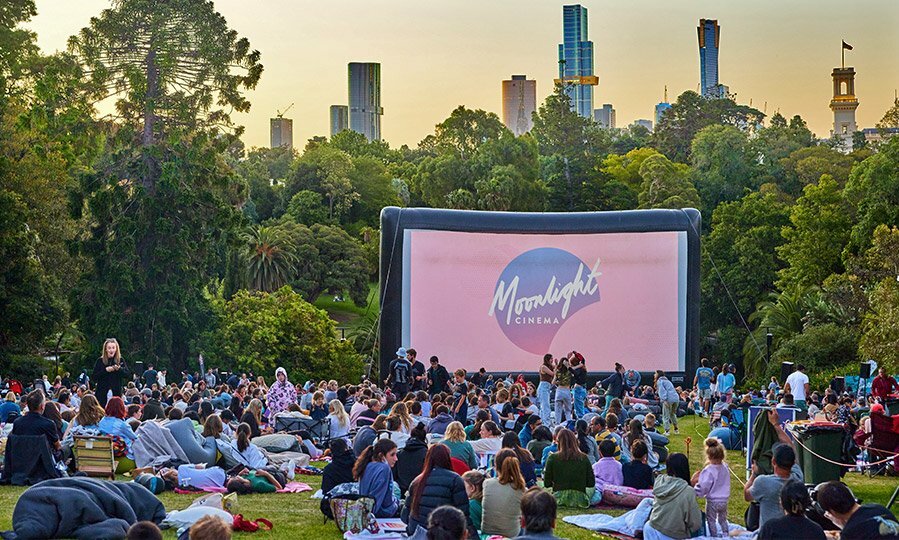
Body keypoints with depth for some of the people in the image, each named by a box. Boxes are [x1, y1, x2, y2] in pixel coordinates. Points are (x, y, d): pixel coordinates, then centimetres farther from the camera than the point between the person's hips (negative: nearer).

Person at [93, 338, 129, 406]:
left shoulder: (120, 361, 4)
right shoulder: (100, 361, 2)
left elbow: (128, 375, 0)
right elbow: (94, 377, -3)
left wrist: (119, 369, -16)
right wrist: (105, 370, -14)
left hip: (116, 393, 1)